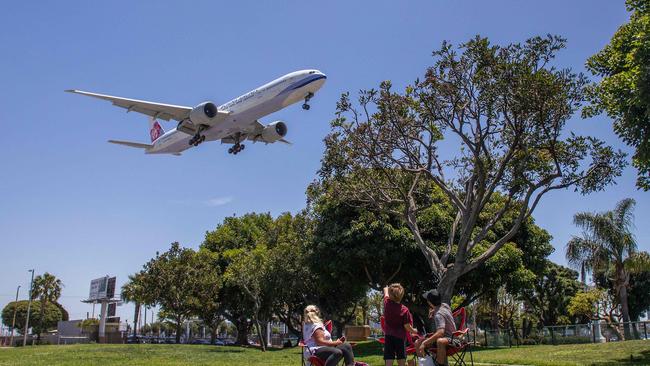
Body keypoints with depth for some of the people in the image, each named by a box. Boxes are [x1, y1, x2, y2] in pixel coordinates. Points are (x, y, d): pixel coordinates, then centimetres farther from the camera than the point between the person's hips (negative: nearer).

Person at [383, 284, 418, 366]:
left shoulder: (387, 303, -6)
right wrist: (414, 331, 9)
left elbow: (386, 294, 17)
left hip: (388, 337, 2)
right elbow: (407, 327, -11)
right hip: (400, 337, -1)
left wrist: (386, 289, 39)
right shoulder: (404, 310, -14)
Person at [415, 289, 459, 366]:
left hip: (450, 339, -10)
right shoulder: (444, 305, 3)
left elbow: (440, 332, -37)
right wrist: (433, 311, 6)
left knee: (440, 341, -46)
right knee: (417, 343, 5)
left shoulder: (439, 314, -23)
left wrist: (424, 342, -35)